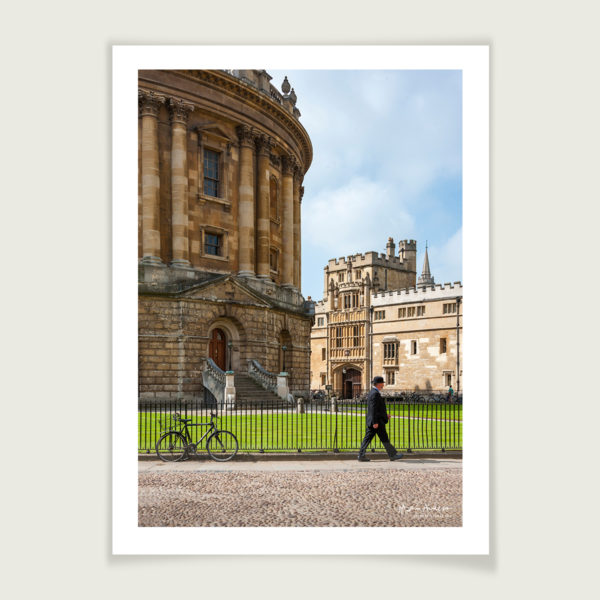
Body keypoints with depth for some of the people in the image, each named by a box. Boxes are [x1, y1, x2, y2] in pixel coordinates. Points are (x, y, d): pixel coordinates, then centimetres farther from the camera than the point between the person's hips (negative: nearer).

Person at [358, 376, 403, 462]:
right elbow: (373, 409, -21)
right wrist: (375, 422, -23)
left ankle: (361, 455, 5)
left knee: (367, 438, 6)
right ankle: (392, 455, 9)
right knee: (384, 439, 0)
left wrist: (385, 415, 23)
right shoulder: (375, 393, -16)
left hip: (371, 422, 10)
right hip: (377, 421, -10)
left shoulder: (372, 393, 16)